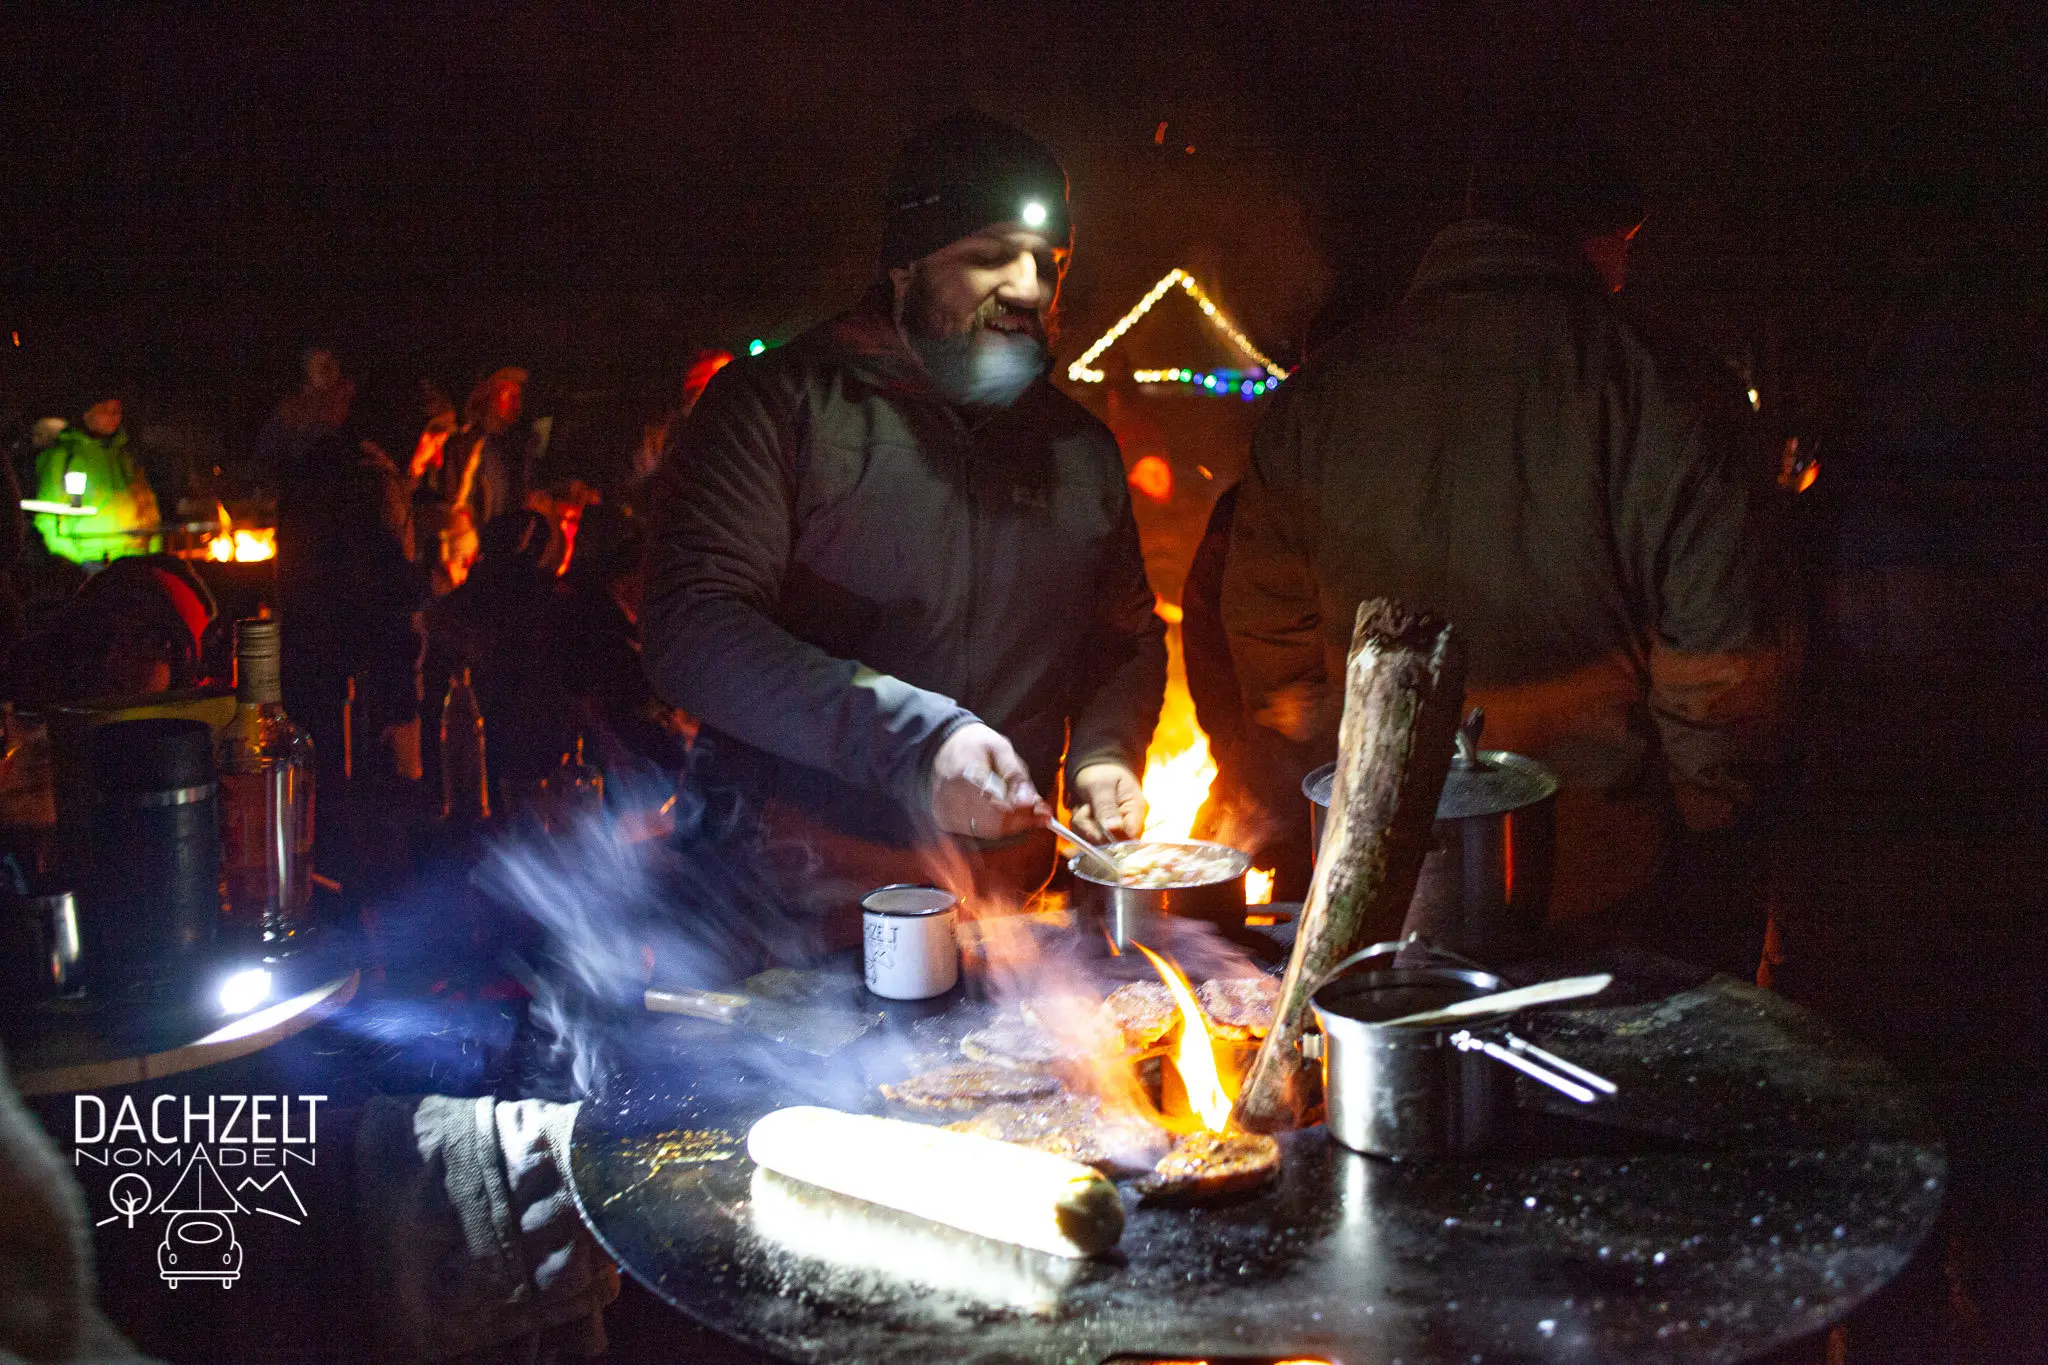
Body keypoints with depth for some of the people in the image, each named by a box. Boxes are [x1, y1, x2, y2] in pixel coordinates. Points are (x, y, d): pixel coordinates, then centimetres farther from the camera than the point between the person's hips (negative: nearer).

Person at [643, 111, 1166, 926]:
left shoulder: (1081, 447, 12)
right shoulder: (778, 401, -5)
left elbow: (1128, 637, 25)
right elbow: (693, 633, -16)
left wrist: (1103, 754, 3)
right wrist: (909, 737, -25)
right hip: (790, 883, -4)